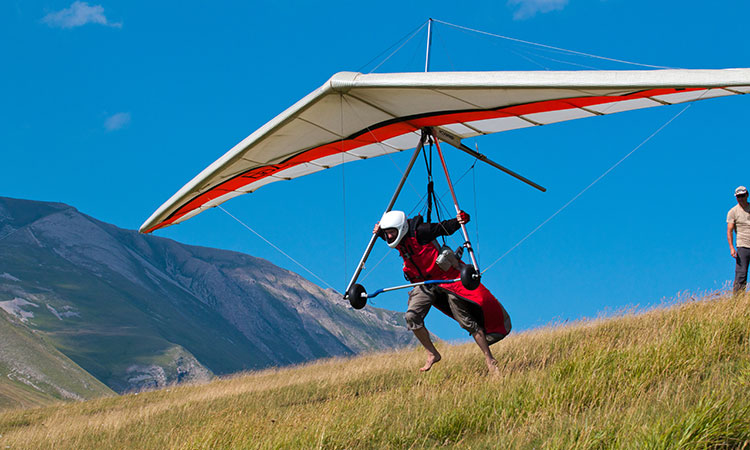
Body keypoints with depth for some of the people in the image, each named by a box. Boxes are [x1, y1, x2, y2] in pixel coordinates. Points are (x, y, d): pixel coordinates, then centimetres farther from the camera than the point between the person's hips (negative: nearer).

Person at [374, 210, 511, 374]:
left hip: (447, 279, -7)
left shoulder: (419, 232, -21)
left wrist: (458, 221, -39)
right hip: (425, 284, 7)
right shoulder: (398, 239, -1)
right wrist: (379, 230, 2)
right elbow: (387, 233, 22)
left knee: (467, 321, -6)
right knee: (412, 316, -15)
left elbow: (445, 228, -20)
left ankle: (490, 360, 2)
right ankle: (432, 354, 0)